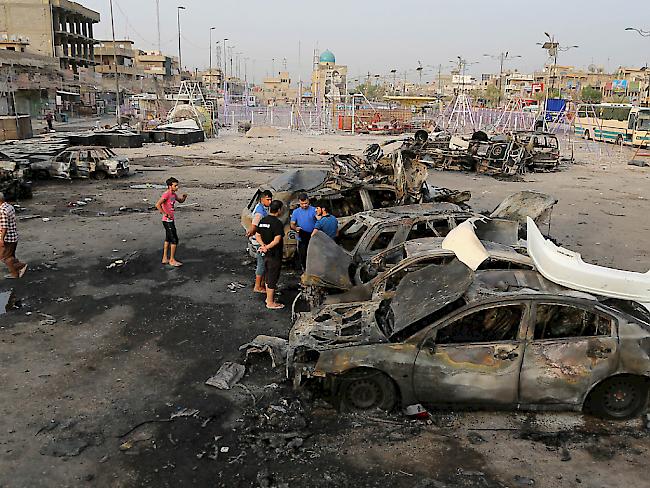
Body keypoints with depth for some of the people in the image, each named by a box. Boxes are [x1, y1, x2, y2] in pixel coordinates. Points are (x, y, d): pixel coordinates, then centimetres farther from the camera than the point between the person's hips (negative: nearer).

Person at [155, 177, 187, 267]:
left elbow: (180, 201, 24)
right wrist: (165, 214, -24)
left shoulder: (173, 194, 9)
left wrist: (184, 197, 2)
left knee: (168, 239, 16)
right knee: (174, 239, -6)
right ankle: (172, 260, 3)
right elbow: (157, 204, -28)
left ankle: (165, 259, 25)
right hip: (167, 221, -10)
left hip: (171, 220, 10)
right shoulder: (166, 194, -19)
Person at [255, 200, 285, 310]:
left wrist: (263, 245, -5)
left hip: (266, 254, 8)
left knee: (268, 276, 20)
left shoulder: (262, 221, 6)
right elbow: (277, 240, -25)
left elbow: (257, 236, 8)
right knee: (273, 278, 0)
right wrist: (266, 247, -19)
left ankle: (269, 298, 32)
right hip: (275, 254, -8)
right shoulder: (278, 223, -18)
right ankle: (271, 303, 8)